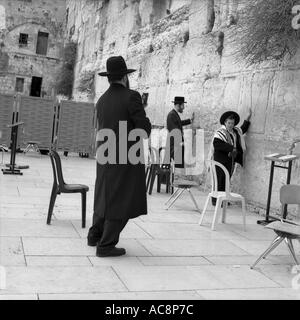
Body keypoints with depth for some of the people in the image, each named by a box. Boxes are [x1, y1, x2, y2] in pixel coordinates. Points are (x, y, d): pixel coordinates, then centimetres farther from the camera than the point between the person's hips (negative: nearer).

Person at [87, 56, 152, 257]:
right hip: (127, 157, -7)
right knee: (122, 200, 1)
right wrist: (144, 120, 8)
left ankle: (95, 235, 32)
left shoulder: (101, 101, 7)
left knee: (105, 195, 22)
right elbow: (144, 129, -14)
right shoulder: (132, 96, -12)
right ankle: (106, 245, 3)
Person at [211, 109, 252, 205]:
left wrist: (247, 119, 26)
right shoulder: (220, 132, -11)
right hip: (220, 160, -8)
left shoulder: (236, 131, 15)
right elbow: (217, 144, -25)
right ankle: (215, 200, 0)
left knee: (226, 180, 11)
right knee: (220, 179, -6)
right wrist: (231, 148, -24)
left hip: (231, 160, 8)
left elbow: (242, 130, 35)